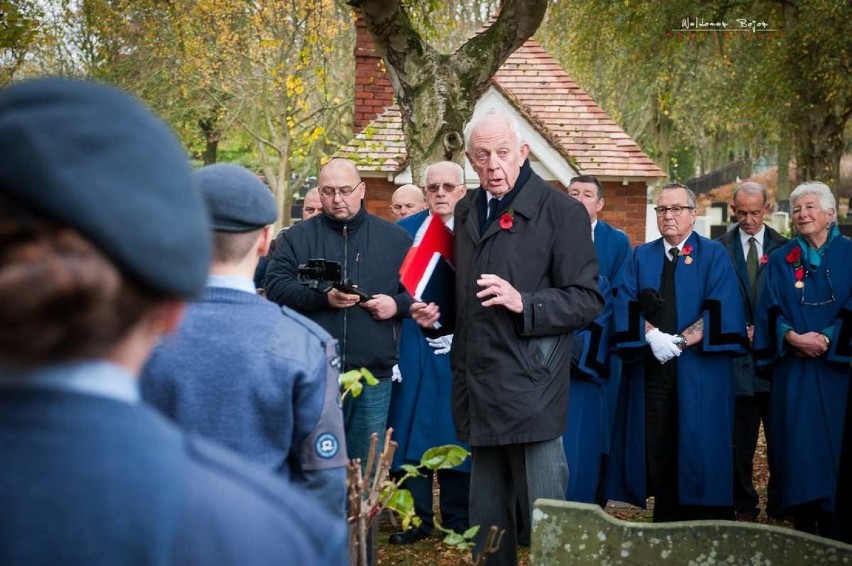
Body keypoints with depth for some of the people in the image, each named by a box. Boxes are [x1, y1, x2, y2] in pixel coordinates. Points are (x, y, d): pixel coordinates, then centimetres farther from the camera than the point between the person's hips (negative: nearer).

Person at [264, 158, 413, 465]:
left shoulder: (395, 239, 10)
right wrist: (323, 297, -19)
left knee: (367, 465, 9)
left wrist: (398, 304, -7)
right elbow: (275, 287, -5)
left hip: (374, 376, 1)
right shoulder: (296, 238, 7)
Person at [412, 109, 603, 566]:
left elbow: (587, 300, -9)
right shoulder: (467, 212, 16)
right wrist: (438, 313, 11)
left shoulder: (561, 212, -6)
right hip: (479, 389, 7)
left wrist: (524, 303, -22)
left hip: (531, 389, -7)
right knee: (486, 521, 15)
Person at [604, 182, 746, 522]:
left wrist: (680, 341, -14)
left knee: (699, 453, -4)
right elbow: (626, 306, 4)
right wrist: (652, 335, -14)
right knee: (657, 452, 2)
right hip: (650, 370, 3)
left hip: (699, 372, -3)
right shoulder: (641, 257, 14)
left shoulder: (714, 255, 5)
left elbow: (721, 312, -6)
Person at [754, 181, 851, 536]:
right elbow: (771, 310, 2)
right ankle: (802, 525, 6)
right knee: (797, 443, -1)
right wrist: (792, 337, -15)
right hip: (793, 369, 2)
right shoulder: (781, 260, 10)